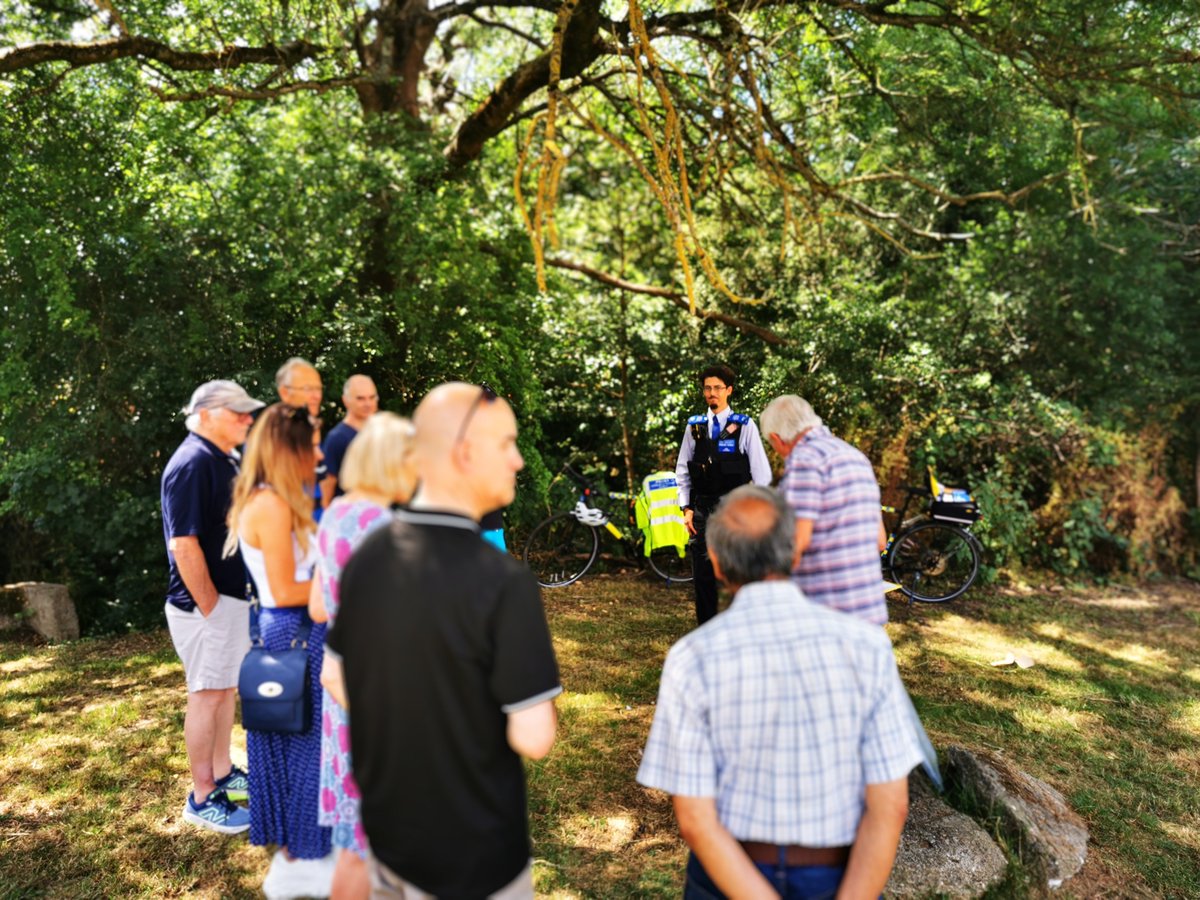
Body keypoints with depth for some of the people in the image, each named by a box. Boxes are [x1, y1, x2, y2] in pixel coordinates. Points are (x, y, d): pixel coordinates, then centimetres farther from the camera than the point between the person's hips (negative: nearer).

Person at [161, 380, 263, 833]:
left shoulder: (227, 460, 11)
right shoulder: (191, 463, -18)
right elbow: (184, 544, -23)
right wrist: (209, 607, -19)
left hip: (235, 596, 9)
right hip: (204, 604, -9)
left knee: (225, 688, 18)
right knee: (207, 694, 1)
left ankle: (223, 774, 32)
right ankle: (202, 798, 14)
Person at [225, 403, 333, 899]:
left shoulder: (277, 502, 11)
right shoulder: (272, 505, -20)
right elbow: (285, 591, -21)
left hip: (296, 632, 10)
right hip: (294, 634, -10)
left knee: (297, 745, 19)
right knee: (303, 746, 3)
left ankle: (296, 846, 34)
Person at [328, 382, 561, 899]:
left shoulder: (364, 558, -7)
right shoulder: (502, 582, -27)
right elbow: (533, 738, -24)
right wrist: (538, 710, -4)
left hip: (385, 832, 6)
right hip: (473, 858, -5)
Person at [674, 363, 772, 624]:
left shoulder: (745, 426, -2)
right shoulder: (694, 426, 8)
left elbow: (761, 472, -2)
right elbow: (682, 471, 10)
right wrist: (686, 508, 3)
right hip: (702, 509, 3)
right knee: (702, 576, 8)